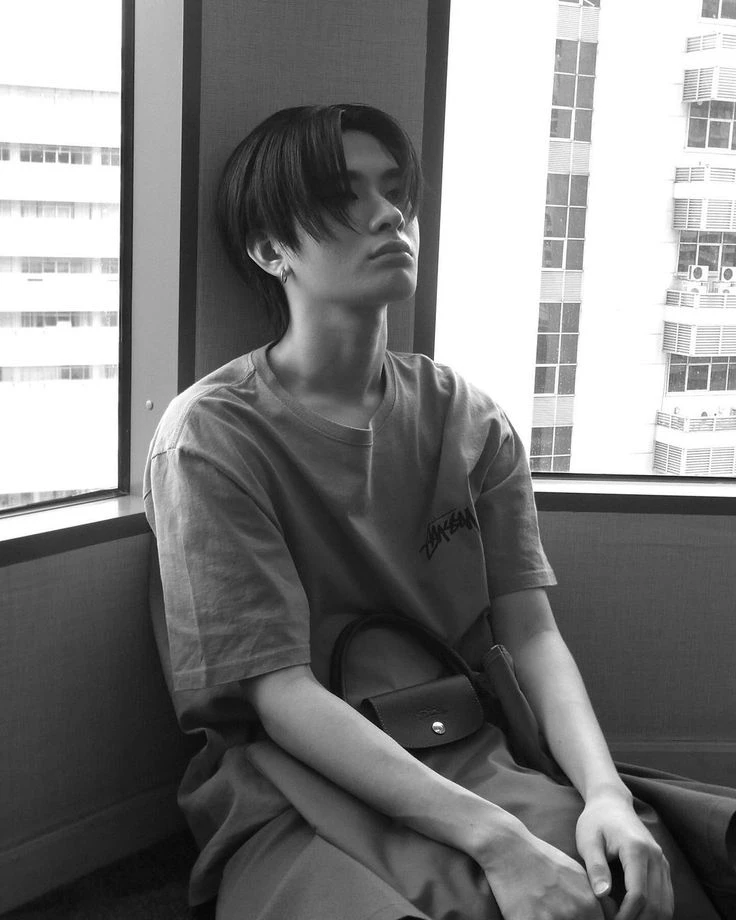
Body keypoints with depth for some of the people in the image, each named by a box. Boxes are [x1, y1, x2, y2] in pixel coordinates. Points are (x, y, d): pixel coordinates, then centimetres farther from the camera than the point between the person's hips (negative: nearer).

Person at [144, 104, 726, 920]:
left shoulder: (468, 420, 6)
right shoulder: (211, 437, -9)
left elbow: (530, 632, 3)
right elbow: (284, 696, -14)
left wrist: (603, 790, -16)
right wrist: (495, 840, -22)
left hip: (475, 771, 4)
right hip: (301, 804, -3)